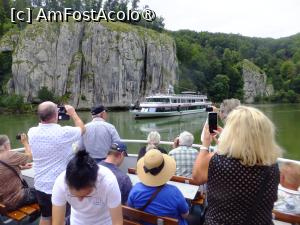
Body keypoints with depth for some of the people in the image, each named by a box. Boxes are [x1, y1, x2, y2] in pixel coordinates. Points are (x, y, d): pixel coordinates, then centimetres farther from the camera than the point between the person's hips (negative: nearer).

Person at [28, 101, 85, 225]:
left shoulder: (32, 132, -9)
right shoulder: (64, 133, -23)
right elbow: (82, 129, -4)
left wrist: (45, 116, 16)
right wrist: (73, 113, 7)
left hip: (41, 185, 5)